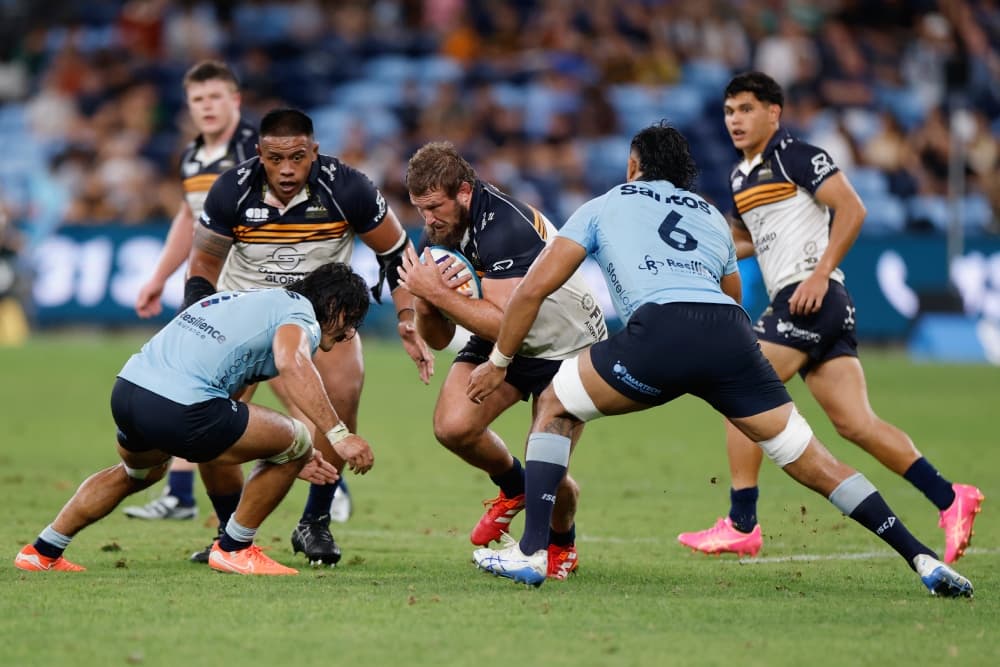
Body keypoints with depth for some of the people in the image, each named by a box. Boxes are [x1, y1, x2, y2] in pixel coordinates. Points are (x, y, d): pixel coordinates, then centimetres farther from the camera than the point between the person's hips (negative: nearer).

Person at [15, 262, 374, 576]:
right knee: (296, 441, 6)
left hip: (126, 391, 9)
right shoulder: (299, 311, 3)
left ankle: (42, 552, 44)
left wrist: (289, 460, 36)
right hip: (179, 410, -9)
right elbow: (292, 364, -22)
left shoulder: (251, 300, 30)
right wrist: (338, 434, -26)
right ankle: (233, 549, 18)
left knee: (139, 472, 40)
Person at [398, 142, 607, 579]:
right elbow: (437, 339, -2)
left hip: (569, 344, -7)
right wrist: (427, 302, -23)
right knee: (452, 426, -19)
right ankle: (513, 487, 14)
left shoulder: (504, 224, -31)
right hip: (502, 345, 7)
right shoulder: (439, 234, -6)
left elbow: (505, 324, -38)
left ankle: (562, 541, 22)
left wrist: (437, 293, -34)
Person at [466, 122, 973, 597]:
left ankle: (531, 553, 7)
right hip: (732, 333, 3)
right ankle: (923, 560, 0)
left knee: (555, 408, 18)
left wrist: (499, 362, 32)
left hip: (660, 330, -3)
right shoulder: (712, 217, 36)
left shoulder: (604, 206, 27)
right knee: (811, 461, 9)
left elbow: (534, 288, 22)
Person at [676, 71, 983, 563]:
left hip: (812, 297, -9)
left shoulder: (795, 156, -6)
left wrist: (820, 275, -19)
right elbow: (750, 238, 36)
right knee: (855, 424, 1)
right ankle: (950, 499, 1)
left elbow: (851, 210, -14)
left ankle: (740, 526, -6)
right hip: (790, 302, 9)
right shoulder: (740, 178, 21)